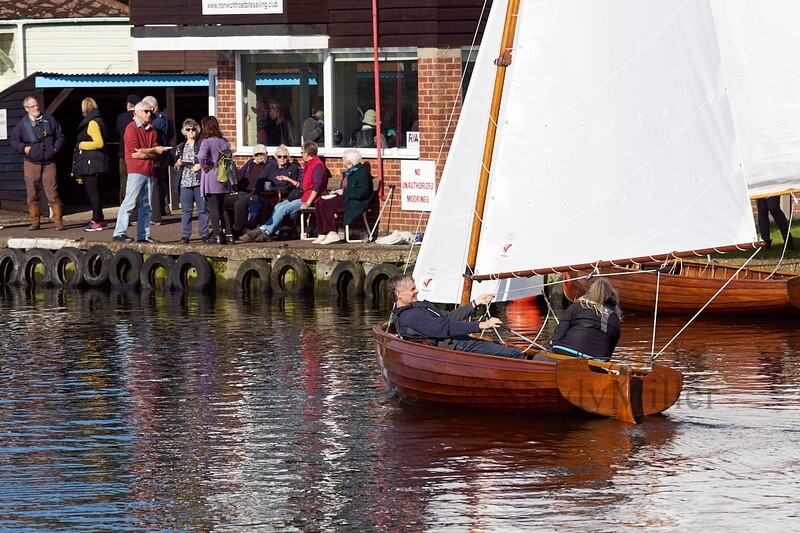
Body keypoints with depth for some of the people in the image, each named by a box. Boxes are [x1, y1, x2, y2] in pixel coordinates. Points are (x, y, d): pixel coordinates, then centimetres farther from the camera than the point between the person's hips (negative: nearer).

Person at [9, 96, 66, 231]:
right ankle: (35, 221, 9)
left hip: (49, 163, 0)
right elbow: (14, 141, 10)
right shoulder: (22, 124, 4)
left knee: (52, 192, -6)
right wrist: (23, 148, -6)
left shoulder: (49, 120, 8)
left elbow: (60, 136, 16)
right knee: (32, 193, 1)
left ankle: (58, 220, -3)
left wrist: (56, 148, 2)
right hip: (31, 164, 0)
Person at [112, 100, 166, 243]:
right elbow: (134, 151, -13)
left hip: (149, 171, 7)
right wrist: (153, 150, -7)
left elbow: (155, 153, 6)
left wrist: (143, 154, -14)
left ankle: (143, 235, 9)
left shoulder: (151, 130, 16)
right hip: (136, 171, -7)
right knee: (130, 202, -10)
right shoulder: (131, 128, -3)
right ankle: (119, 233, -9)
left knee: (146, 205, 6)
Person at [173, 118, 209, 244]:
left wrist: (200, 166, -12)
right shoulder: (180, 148, 15)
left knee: (202, 209, -1)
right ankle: (185, 235, 4)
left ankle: (204, 234, 3)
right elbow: (175, 166, 18)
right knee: (186, 210, 1)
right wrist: (178, 164, -3)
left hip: (200, 181, -2)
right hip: (185, 182, 3)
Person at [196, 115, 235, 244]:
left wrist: (203, 166, -13)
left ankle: (217, 236, -3)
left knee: (213, 208, -1)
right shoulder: (223, 141, 8)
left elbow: (201, 156, -29)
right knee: (222, 208, 14)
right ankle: (229, 234, 12)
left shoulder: (206, 142, -13)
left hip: (211, 177, -6)